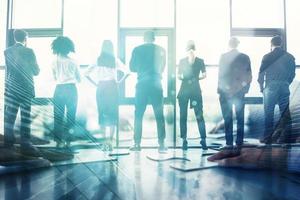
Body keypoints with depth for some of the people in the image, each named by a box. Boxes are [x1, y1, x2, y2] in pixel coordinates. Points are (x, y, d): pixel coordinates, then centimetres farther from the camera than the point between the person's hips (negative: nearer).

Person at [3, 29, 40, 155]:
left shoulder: (7, 52, 3)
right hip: (25, 88, -5)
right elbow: (36, 71, -4)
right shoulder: (28, 51, -10)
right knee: (25, 116, -1)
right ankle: (25, 143, 0)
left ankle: (8, 140, 21)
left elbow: (8, 69, 11)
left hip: (11, 88, 5)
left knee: (10, 115, 13)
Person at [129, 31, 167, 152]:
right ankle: (161, 144, 2)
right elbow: (162, 67, 12)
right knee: (159, 115, 4)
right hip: (156, 84, 0)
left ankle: (137, 143, 5)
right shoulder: (160, 50, 4)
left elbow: (132, 68, 8)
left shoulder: (137, 49, 2)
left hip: (142, 84, 0)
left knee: (138, 115, 7)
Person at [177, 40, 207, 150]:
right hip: (184, 90, 1)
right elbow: (179, 76, 10)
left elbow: (204, 75, 5)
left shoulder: (200, 61, 7)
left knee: (199, 116, -5)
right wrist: (183, 77, -7)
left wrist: (195, 78, -6)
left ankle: (203, 139, 0)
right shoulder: (182, 61, 9)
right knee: (183, 116, 2)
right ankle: (184, 140, 9)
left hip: (196, 90, -1)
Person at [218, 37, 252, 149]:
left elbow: (221, 74, -7)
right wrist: (244, 87, 6)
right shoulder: (245, 57, 1)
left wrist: (222, 90, -1)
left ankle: (229, 142, 3)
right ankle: (239, 141, 14)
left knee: (228, 119, 3)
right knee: (240, 118, 11)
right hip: (240, 92, 2)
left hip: (225, 92, -2)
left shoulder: (223, 57, -6)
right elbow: (249, 76, 0)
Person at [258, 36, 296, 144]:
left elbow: (261, 73, -1)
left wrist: (261, 87, 11)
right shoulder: (290, 57, 6)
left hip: (270, 87, -2)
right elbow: (292, 73, 9)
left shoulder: (267, 57, -2)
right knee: (285, 113, 6)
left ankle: (267, 137, 4)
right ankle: (285, 137, 7)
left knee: (268, 113, 3)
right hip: (285, 87, 3)